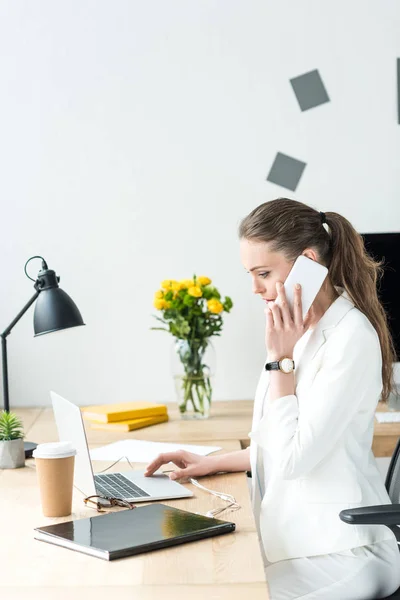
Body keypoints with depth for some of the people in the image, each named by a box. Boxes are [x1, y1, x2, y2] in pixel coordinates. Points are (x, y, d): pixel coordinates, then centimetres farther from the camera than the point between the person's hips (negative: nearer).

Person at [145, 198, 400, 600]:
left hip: (341, 555, -8)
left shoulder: (352, 337, -18)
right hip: (295, 536, 8)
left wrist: (281, 358, -17)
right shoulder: (299, 331, 9)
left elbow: (293, 458, -20)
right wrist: (211, 463, 9)